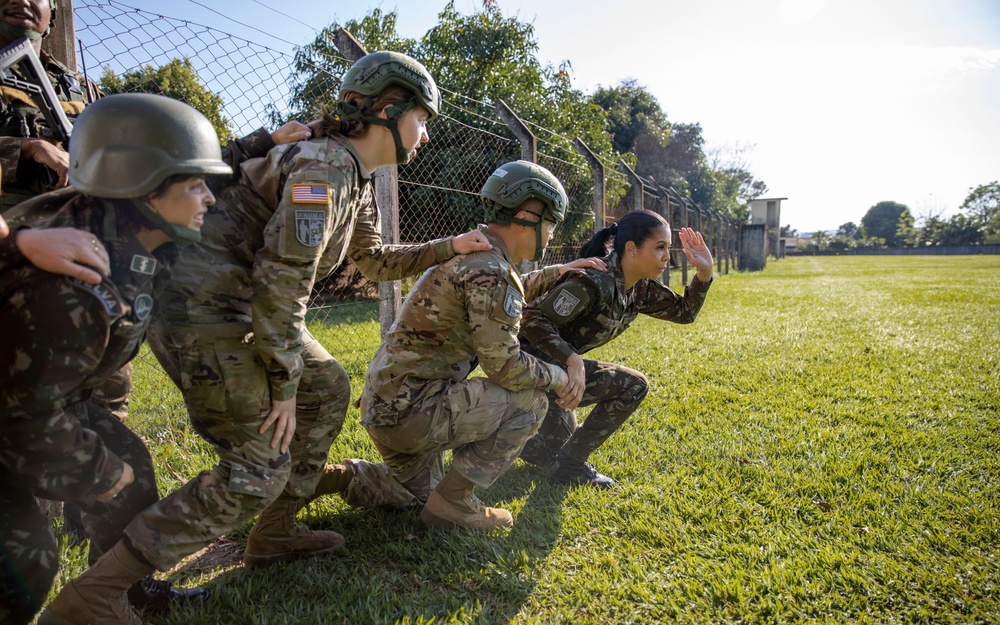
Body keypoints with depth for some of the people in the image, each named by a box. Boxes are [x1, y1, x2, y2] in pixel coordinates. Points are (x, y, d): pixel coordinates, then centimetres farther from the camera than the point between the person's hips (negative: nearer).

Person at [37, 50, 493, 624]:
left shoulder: (356, 182, 13)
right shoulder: (324, 165, -19)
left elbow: (377, 260, 27)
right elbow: (282, 278, -25)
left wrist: (450, 247, 20)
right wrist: (284, 385, -18)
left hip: (241, 308, 10)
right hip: (203, 314, -10)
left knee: (328, 388, 15)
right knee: (257, 470, -7)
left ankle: (277, 532, 26)